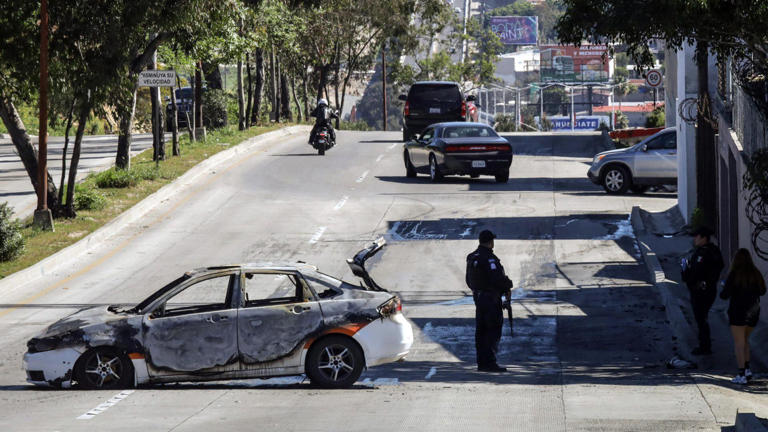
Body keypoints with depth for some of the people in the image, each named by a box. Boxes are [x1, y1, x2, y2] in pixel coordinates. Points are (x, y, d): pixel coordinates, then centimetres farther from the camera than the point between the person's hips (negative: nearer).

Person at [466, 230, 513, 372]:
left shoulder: (471, 258, 11)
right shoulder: (489, 259, -18)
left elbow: (469, 280, 18)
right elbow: (497, 279, -22)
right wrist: (508, 287, -4)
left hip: (478, 296, 9)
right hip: (491, 299, -9)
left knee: (481, 331, 11)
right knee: (494, 330, -6)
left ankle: (482, 363, 14)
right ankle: (490, 363, -10)